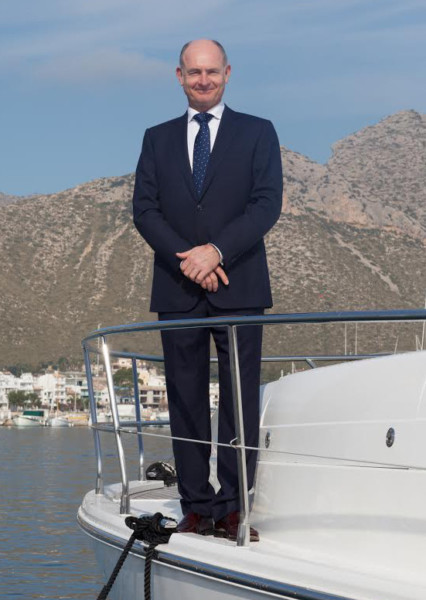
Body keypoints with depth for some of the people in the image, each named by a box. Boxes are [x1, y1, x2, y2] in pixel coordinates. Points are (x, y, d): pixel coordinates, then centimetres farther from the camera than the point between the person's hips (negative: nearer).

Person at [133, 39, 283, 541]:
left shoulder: (257, 133, 9)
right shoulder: (158, 138, 15)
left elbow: (267, 203, -2)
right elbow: (144, 208, 5)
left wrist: (216, 250, -15)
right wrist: (187, 257, -11)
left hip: (239, 288, -2)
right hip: (177, 292, 2)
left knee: (240, 401, -4)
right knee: (186, 401, 2)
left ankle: (231, 509, 0)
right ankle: (196, 509, 7)